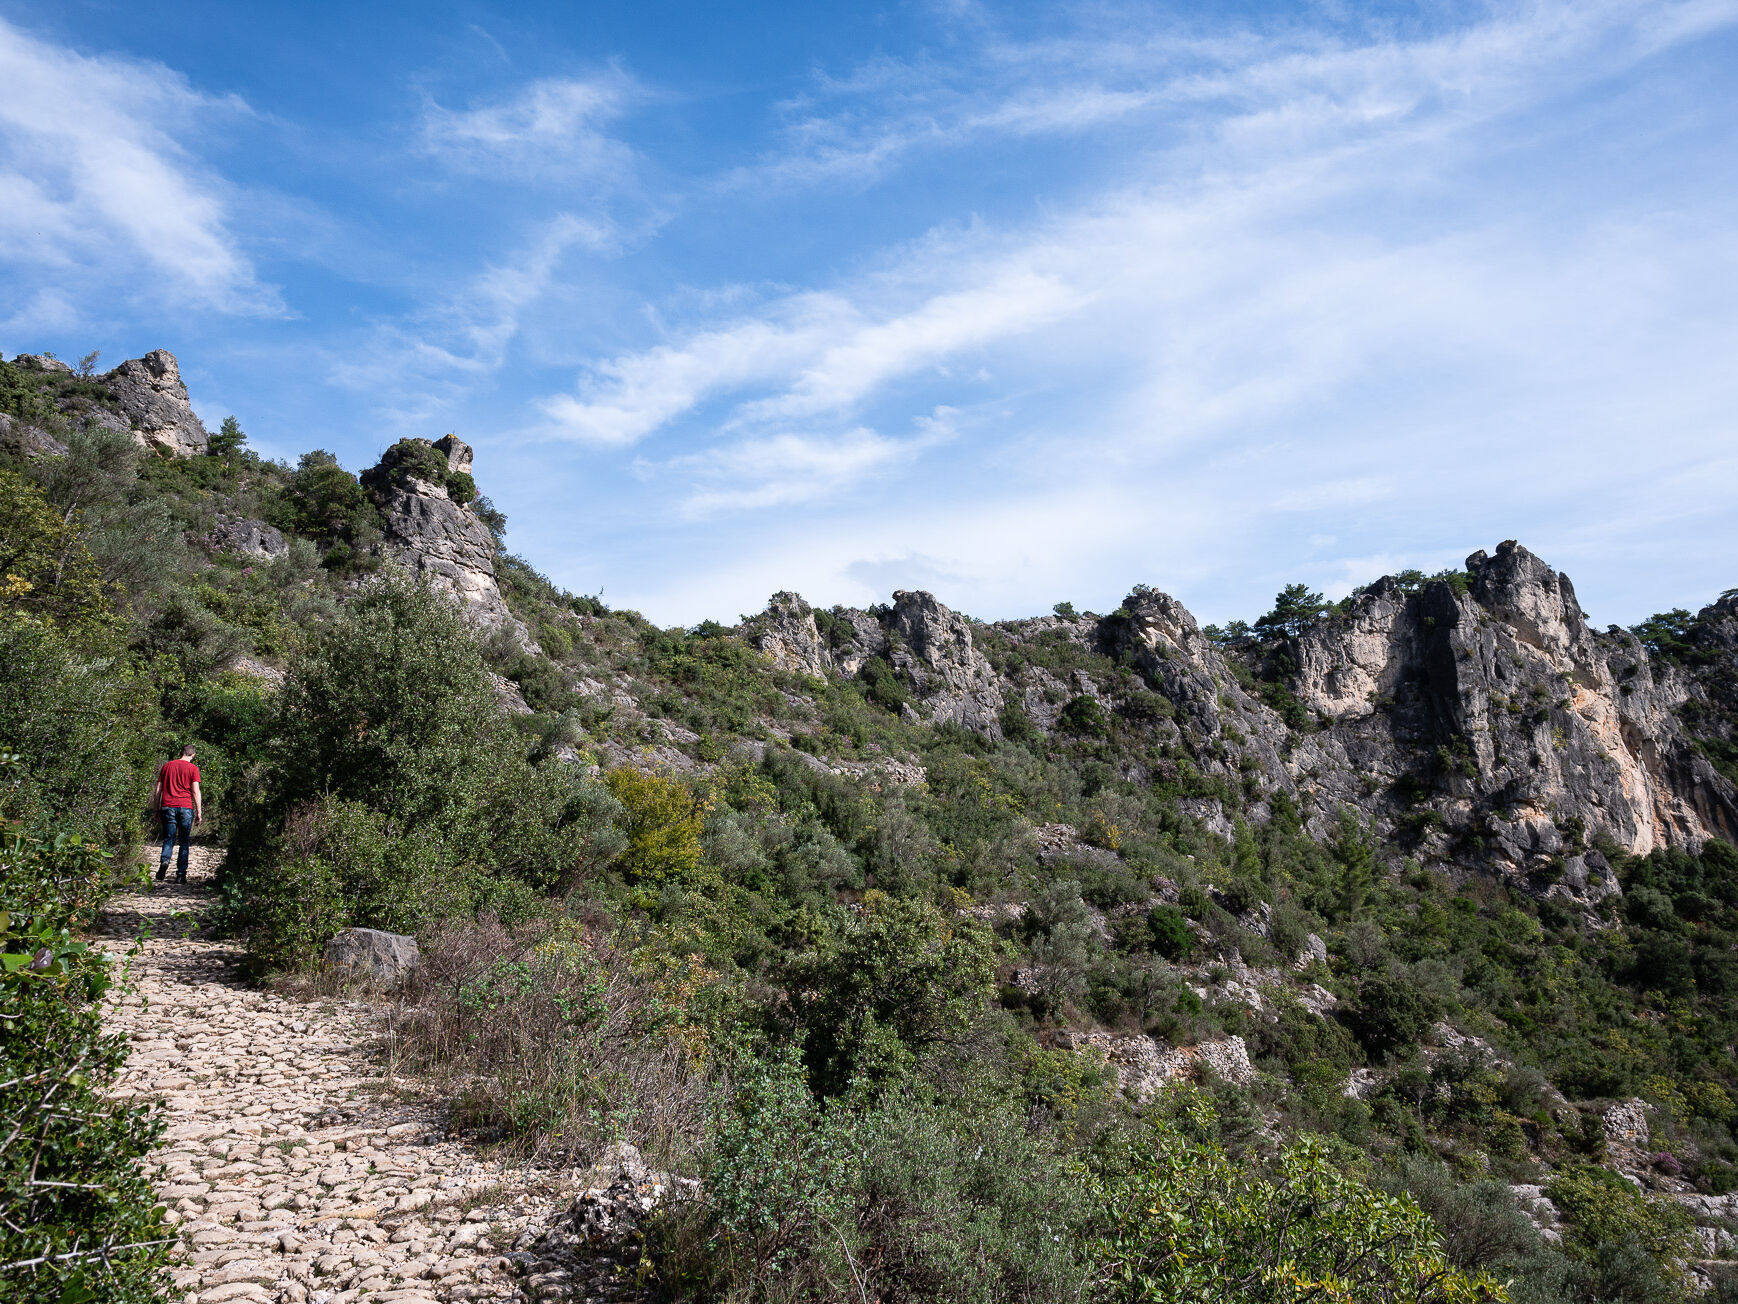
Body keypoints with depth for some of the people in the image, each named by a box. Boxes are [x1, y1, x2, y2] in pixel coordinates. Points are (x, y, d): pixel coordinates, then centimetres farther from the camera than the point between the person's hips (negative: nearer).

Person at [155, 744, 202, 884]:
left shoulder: (167, 765, 12)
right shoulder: (193, 768, 1)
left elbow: (158, 789, 12)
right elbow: (195, 791, -4)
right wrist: (199, 813, -2)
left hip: (168, 806, 2)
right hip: (185, 808, -2)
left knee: (168, 839, 7)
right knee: (184, 842, 6)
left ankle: (164, 861, -23)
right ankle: (181, 874, 2)